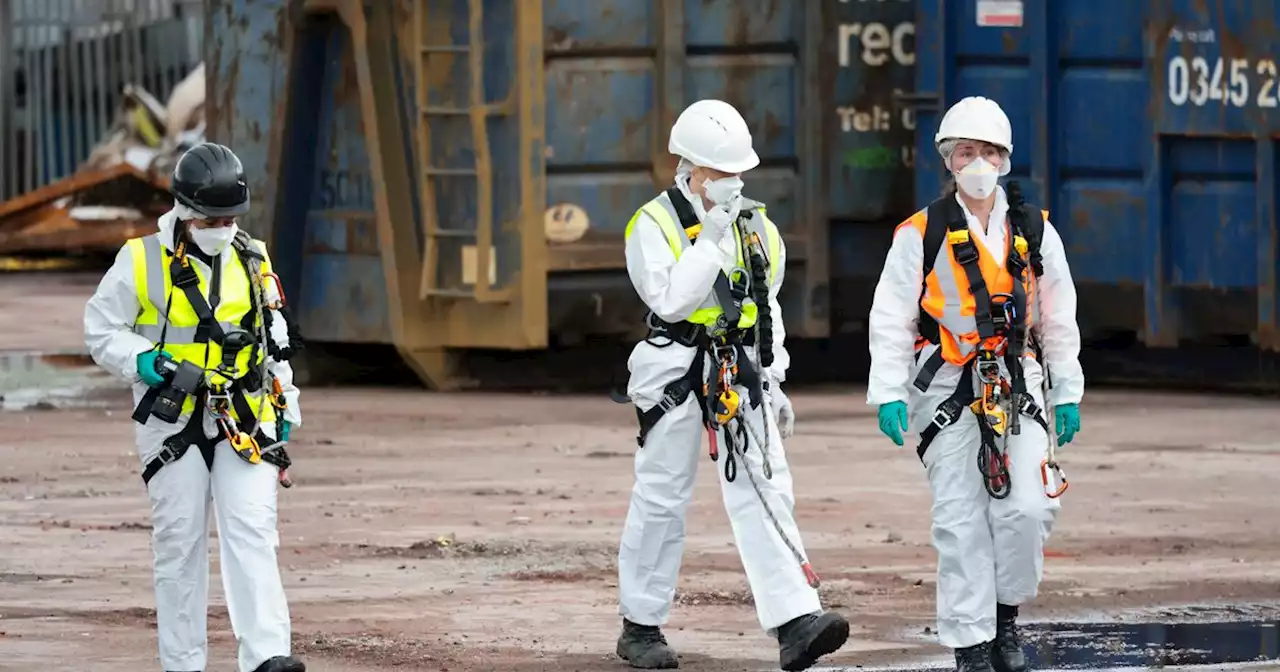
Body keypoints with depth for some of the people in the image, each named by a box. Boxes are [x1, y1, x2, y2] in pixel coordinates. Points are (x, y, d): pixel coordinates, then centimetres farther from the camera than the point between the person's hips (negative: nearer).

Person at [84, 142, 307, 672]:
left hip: (244, 421, 2)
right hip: (173, 424, -2)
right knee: (179, 544, 2)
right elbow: (102, 333, 0)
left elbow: (275, 341, 18)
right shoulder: (141, 262, -4)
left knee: (251, 532, -12)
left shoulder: (252, 261, 9)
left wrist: (285, 414, 16)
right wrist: (153, 364, -16)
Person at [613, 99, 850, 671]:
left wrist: (774, 383, 16)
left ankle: (794, 623, -18)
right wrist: (711, 238, -19)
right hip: (677, 371, -4)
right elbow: (670, 300, -19)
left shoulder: (755, 226, 12)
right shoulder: (654, 225, -6)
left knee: (765, 493, -8)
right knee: (661, 499, 4)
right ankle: (640, 626, 17)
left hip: (741, 374, 4)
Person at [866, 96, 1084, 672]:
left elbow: (1058, 318, 15)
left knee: (1027, 507, -11)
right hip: (947, 387, -2)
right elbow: (891, 320, 0)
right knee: (961, 522, -4)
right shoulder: (920, 235, 1)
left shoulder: (1035, 231, 9)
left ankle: (1005, 613, 12)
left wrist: (1067, 393, 13)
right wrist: (889, 393, -8)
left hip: (1018, 385, 2)